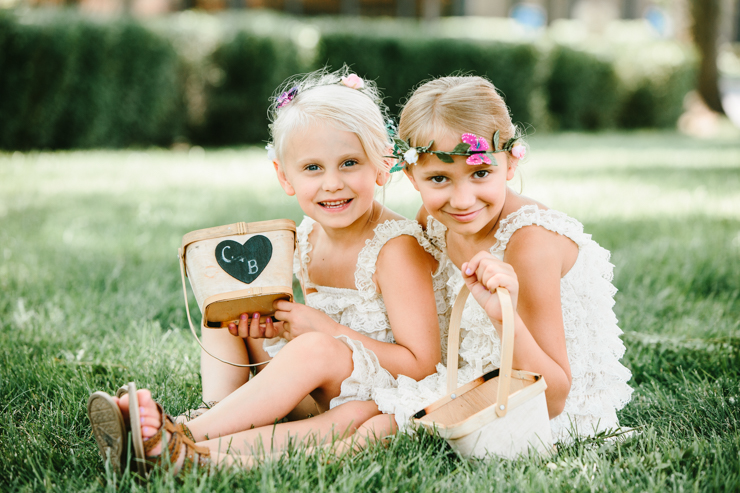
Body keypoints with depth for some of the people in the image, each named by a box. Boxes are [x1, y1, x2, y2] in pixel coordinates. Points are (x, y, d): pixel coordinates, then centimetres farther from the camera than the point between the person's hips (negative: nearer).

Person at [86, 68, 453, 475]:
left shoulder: (397, 249, -18)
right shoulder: (309, 237, 5)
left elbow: (421, 365, -21)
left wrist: (325, 329, -22)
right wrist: (274, 331, -7)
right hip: (338, 391, 8)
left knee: (316, 350, -31)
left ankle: (185, 446, -34)